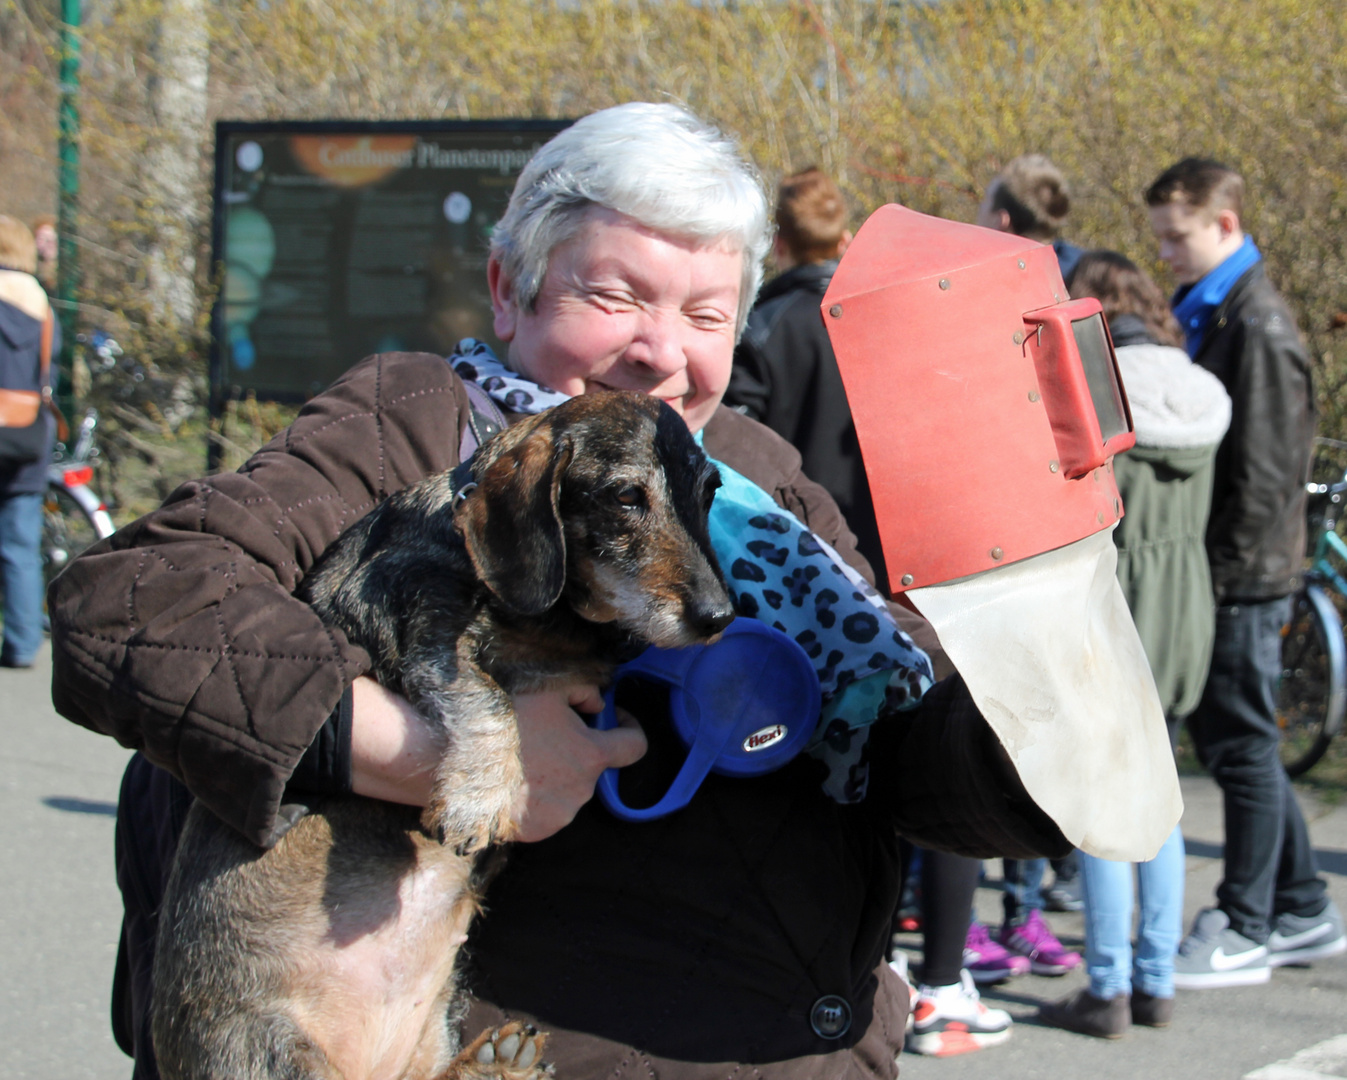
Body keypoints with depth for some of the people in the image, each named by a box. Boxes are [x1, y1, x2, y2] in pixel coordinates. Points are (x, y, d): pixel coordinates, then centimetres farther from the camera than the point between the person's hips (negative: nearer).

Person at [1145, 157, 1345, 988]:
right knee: (1231, 740, 14)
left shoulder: (1258, 326, -15)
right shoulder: (1212, 315, 14)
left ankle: (1246, 931, 7)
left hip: (1246, 578, -10)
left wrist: (1224, 569, -17)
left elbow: (1265, 469, -18)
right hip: (1222, 574, 10)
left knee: (1242, 747, -2)